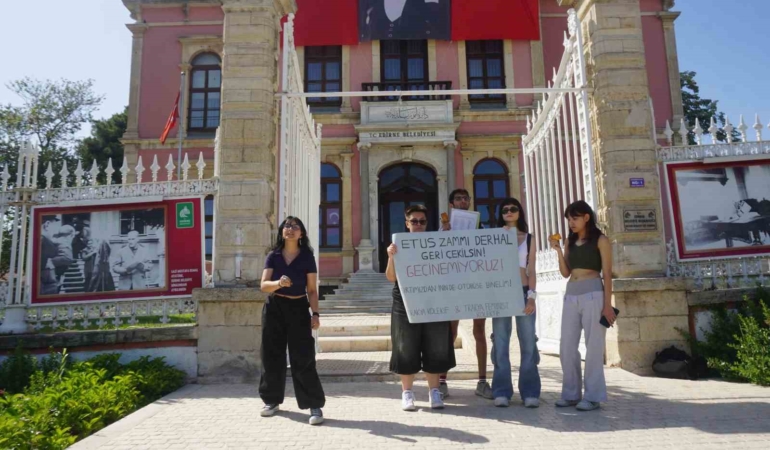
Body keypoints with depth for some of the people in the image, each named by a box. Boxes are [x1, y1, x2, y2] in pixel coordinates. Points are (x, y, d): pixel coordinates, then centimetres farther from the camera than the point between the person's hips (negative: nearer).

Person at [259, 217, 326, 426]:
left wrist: (315, 314, -11)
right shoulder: (273, 256, 2)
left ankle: (315, 406, 0)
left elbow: (312, 290, -1)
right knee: (272, 356, 9)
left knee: (303, 358, -6)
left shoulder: (307, 257, -2)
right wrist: (279, 283, -29)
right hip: (274, 308, 2)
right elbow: (264, 285, -8)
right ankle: (272, 401, 26)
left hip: (299, 308, -2)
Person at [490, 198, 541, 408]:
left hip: (523, 292, 0)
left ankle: (530, 392, 6)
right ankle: (502, 392, 6)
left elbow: (531, 270, 4)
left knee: (528, 343, 0)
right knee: (500, 343, 0)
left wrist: (532, 295, -5)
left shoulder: (528, 238, 10)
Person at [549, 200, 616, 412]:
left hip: (592, 295, -5)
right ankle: (571, 393, 16)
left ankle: (593, 396, 7)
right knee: (566, 348, 5)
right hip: (571, 296, 6)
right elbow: (565, 273, 11)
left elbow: (607, 274, -4)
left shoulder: (600, 240, 0)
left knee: (593, 346, -1)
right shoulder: (570, 241, 15)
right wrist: (558, 250, -1)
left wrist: (607, 304, -10)